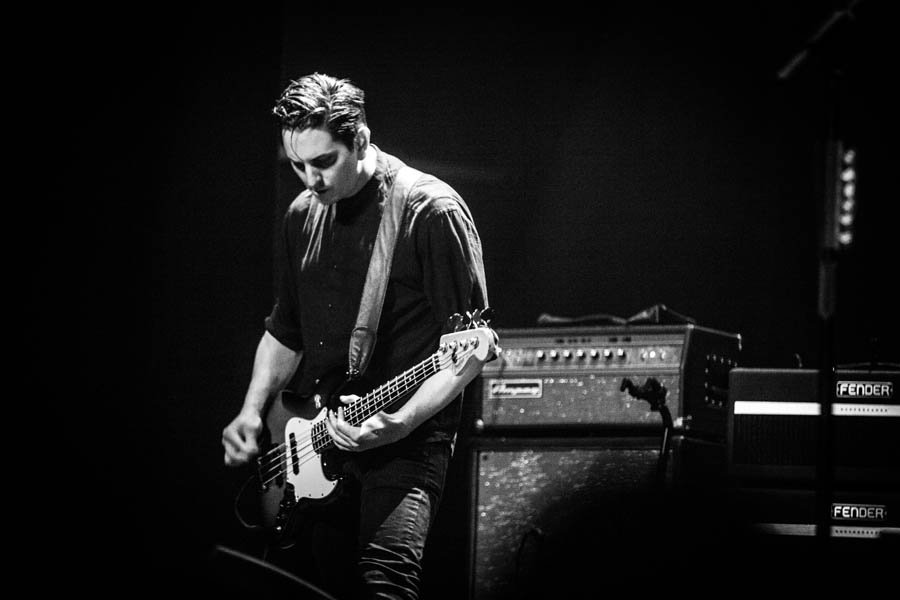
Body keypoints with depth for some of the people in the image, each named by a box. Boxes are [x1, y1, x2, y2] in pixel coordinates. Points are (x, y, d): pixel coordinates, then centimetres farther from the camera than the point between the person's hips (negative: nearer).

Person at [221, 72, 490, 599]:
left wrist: (398, 424, -23)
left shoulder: (432, 212, -9)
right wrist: (253, 411, 10)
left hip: (407, 439, -7)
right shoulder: (304, 216, 14)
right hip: (315, 440, 7)